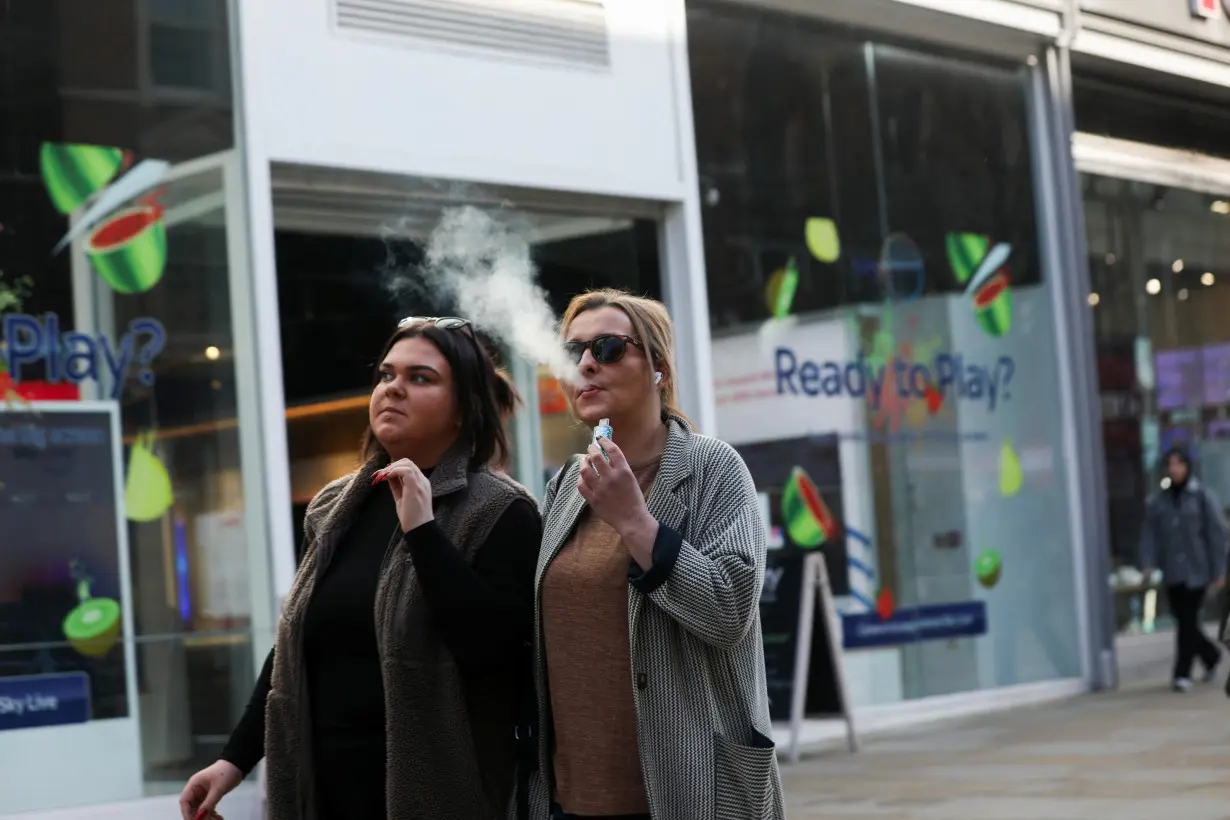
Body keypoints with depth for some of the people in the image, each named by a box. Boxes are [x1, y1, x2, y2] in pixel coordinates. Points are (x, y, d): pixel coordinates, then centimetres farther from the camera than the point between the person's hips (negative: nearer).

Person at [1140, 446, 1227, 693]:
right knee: (1182, 620, 10)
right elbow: (1150, 533, 2)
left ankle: (1182, 673, 1)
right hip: (1173, 572, 4)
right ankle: (1211, 655, 34)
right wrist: (1148, 564, -10)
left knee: (1188, 621, -6)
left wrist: (1218, 570, -7)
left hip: (1197, 571, -4)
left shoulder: (1202, 497, -5)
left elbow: (1216, 534, -5)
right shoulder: (1159, 501, 5)